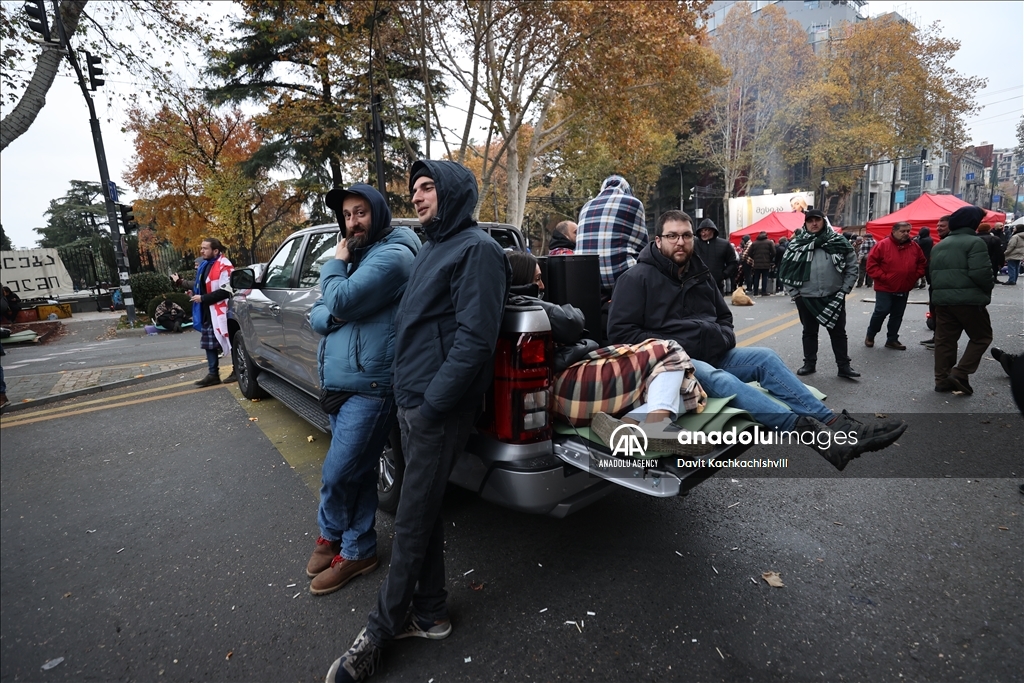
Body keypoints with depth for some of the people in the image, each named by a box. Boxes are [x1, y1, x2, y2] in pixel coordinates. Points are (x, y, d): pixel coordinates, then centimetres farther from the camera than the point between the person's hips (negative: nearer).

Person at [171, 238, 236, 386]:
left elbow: (225, 291, -23)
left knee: (228, 341, -3)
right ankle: (213, 374, 21)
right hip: (207, 312, 10)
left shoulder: (224, 266, -16)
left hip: (221, 312, -10)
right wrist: (181, 283, 24)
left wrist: (202, 298, -18)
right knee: (209, 343, 13)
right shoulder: (204, 265, 13)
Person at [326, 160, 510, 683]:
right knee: (422, 513, 16)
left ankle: (382, 629, 24)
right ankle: (429, 615, 33)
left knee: (411, 523, 4)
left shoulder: (476, 249, -10)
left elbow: (475, 338, -19)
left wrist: (431, 404, -18)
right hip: (411, 403, 9)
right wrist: (406, 394, 16)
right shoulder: (432, 249, 19)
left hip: (437, 410, -9)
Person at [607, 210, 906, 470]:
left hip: (712, 353, 8)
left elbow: (724, 316, 28)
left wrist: (724, 336, 4)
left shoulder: (699, 274, 17)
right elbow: (620, 332, -12)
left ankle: (834, 424, -23)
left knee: (766, 358, -15)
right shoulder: (637, 278, -6)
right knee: (721, 380, -34)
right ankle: (815, 434, -46)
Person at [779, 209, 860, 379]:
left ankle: (844, 366, 17)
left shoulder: (838, 241, 1)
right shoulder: (796, 243, 0)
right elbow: (785, 269, 2)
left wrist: (844, 289, -4)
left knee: (838, 332, 7)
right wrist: (793, 291, -3)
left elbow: (852, 267, 3)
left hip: (833, 297, 0)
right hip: (806, 298, 0)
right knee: (809, 332, 13)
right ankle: (809, 363, 25)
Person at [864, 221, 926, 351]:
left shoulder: (914, 246, 6)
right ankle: (870, 335, 10)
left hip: (904, 289, 5)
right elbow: (872, 263, -11)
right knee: (881, 311, -9)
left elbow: (921, 263, 17)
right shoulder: (883, 245, -9)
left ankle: (892, 340, 18)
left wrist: (916, 276, 3)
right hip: (884, 288, -5)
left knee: (897, 315, 9)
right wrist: (882, 277, -16)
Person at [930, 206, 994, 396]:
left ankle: (942, 379, 11)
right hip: (968, 299, -7)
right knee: (982, 337, 7)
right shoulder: (974, 242, -9)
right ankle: (959, 373, -4)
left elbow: (934, 272, 18)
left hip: (942, 298, 7)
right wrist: (989, 287, -1)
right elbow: (980, 273, -17)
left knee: (944, 339, 9)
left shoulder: (939, 245, 15)